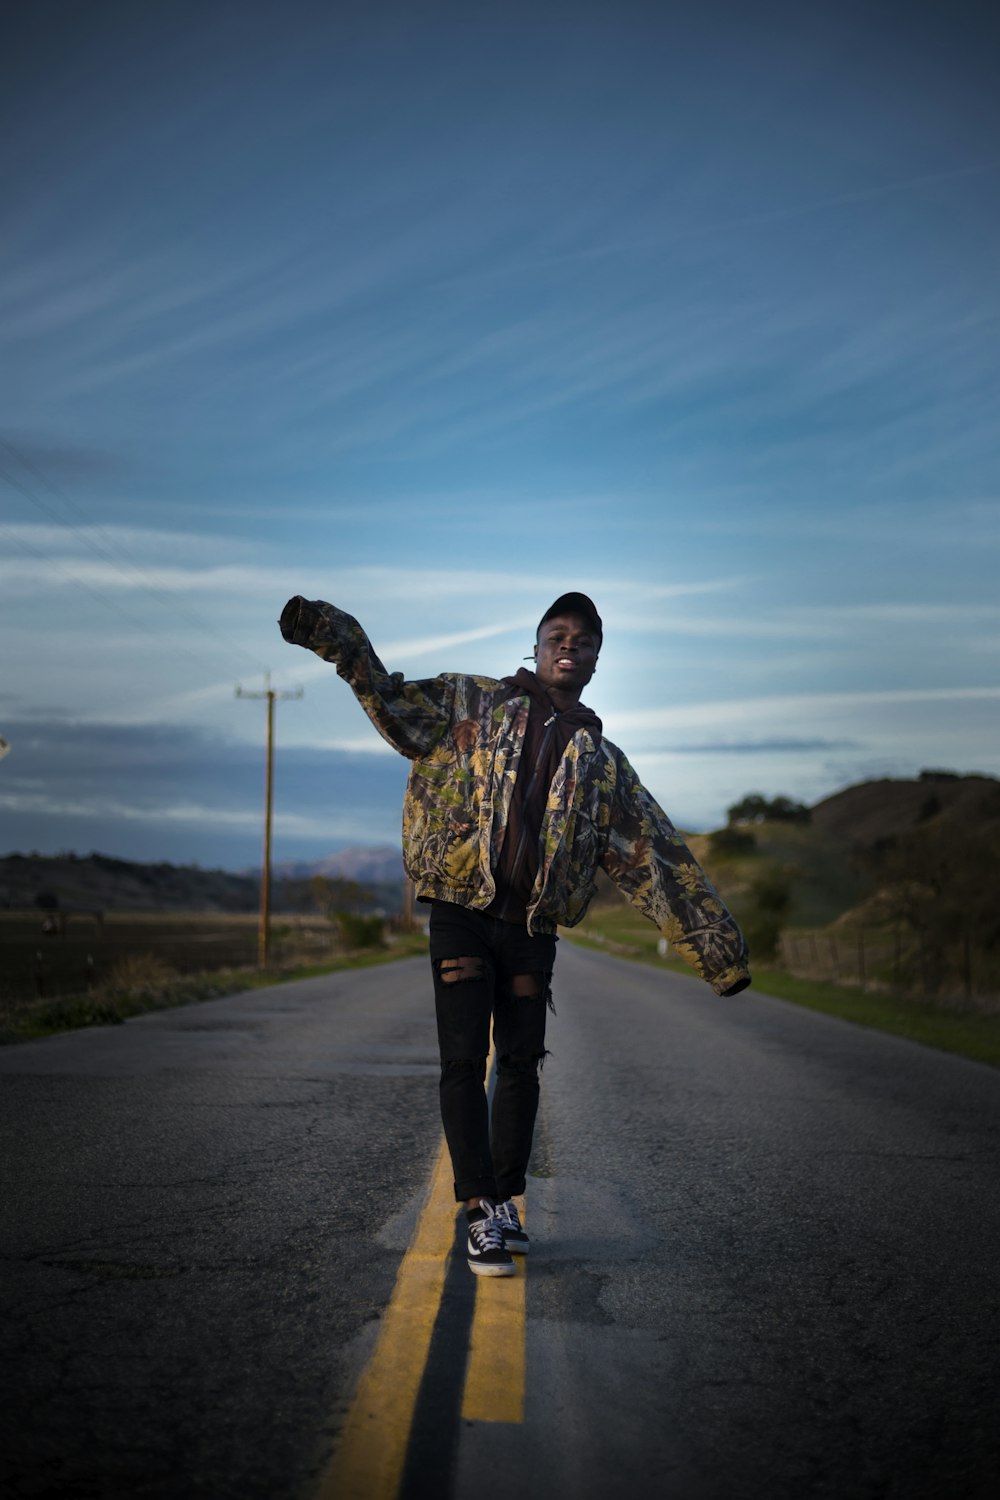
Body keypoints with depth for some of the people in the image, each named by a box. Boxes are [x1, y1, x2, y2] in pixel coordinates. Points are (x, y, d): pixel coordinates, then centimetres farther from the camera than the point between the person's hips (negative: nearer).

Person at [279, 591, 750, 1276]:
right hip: (463, 912, -3)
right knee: (464, 1062, -7)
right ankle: (485, 1212, -2)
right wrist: (332, 635, -15)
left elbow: (657, 858, 11)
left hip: (533, 925, 3)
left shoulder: (601, 760, 12)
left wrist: (717, 947, 9)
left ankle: (505, 1200, 22)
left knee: (522, 1065, 8)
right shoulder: (473, 703, 8)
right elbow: (395, 703, 0)